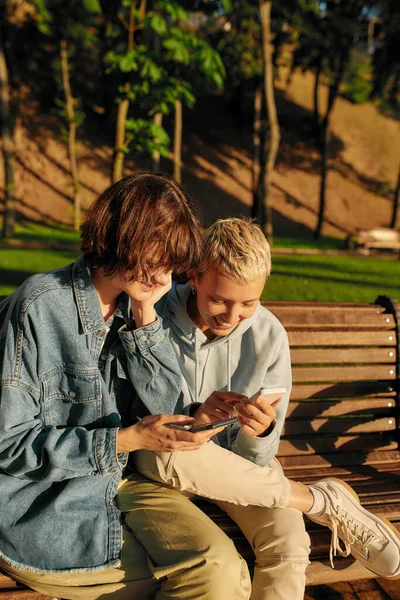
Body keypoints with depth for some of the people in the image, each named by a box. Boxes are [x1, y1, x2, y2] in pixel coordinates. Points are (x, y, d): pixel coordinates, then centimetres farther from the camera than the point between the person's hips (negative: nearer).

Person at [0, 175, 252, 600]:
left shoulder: (134, 310, 3)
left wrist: (145, 320, -10)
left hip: (115, 491, 6)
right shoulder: (39, 307, -17)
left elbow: (165, 413, 0)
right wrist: (126, 440, -21)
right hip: (40, 520, -5)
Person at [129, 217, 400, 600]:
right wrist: (193, 419, -30)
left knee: (288, 546, -30)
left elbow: (255, 457, -7)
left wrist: (259, 433, -31)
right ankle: (324, 502, -18)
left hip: (237, 464, 0)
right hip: (159, 464, 1)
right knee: (161, 453, -36)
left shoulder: (269, 336, -12)